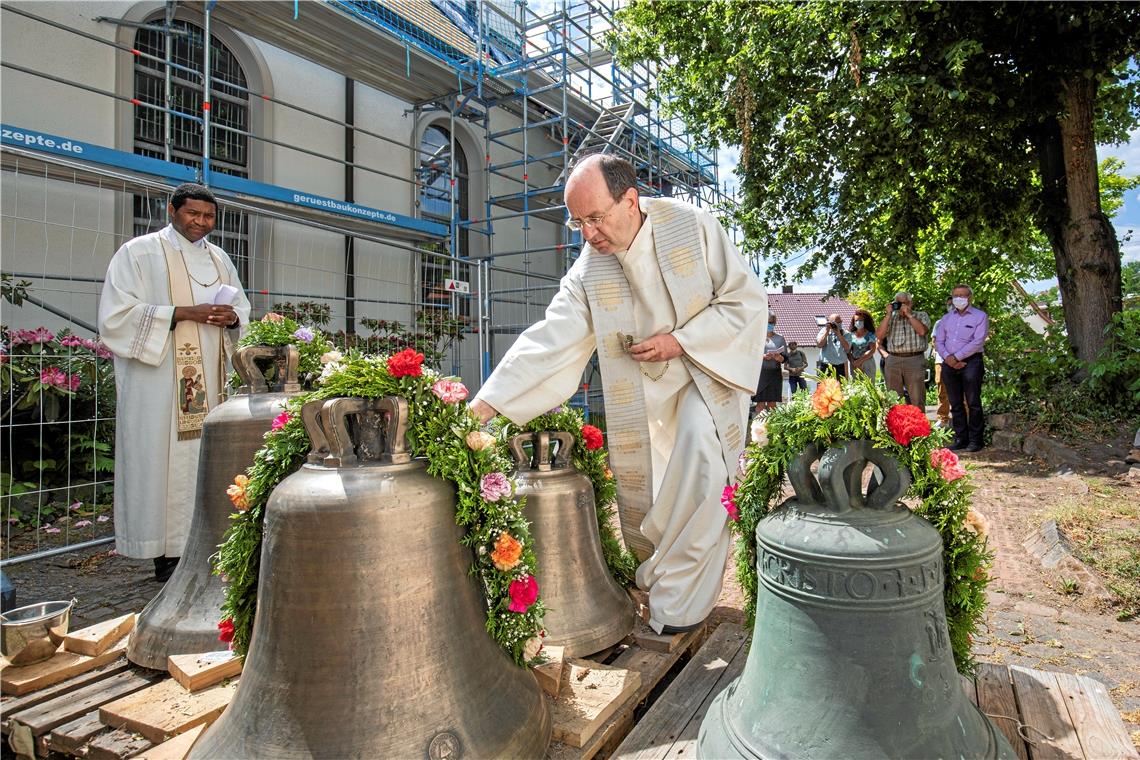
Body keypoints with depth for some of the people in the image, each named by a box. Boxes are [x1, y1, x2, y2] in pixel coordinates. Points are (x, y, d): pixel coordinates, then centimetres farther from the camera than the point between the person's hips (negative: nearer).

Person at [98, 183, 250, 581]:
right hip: (158, 383, -5)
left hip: (208, 381, 5)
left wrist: (232, 318, -4)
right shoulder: (139, 253, 0)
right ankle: (167, 552, 3)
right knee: (163, 459, -5)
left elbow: (243, 308, 20)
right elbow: (116, 314, -8)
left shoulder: (219, 258, 17)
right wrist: (183, 313, -17)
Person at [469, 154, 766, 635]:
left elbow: (747, 299, -10)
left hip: (707, 370, -3)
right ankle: (650, 582, 30)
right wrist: (484, 405, -23)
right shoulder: (588, 272, -8)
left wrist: (679, 341, -20)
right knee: (638, 491, 3)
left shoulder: (693, 226, -14)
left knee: (699, 456, -26)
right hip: (641, 393, 3)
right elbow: (547, 341, -14)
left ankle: (680, 602, -11)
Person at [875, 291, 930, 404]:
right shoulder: (891, 318, 15)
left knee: (916, 400, -1)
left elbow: (922, 331, -12)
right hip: (893, 361, 3)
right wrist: (888, 315, -1)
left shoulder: (921, 315, 8)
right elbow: (879, 336, 1)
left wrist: (908, 314, -7)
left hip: (915, 360, -3)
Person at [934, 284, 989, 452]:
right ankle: (960, 439, 12)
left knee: (973, 403, -3)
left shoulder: (980, 316, 2)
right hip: (949, 363, 5)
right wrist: (947, 358, -8)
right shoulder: (946, 318, 18)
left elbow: (977, 342, -10)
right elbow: (939, 341, 10)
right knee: (956, 404, 7)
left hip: (971, 362, -5)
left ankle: (975, 440, 3)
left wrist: (957, 357, -12)